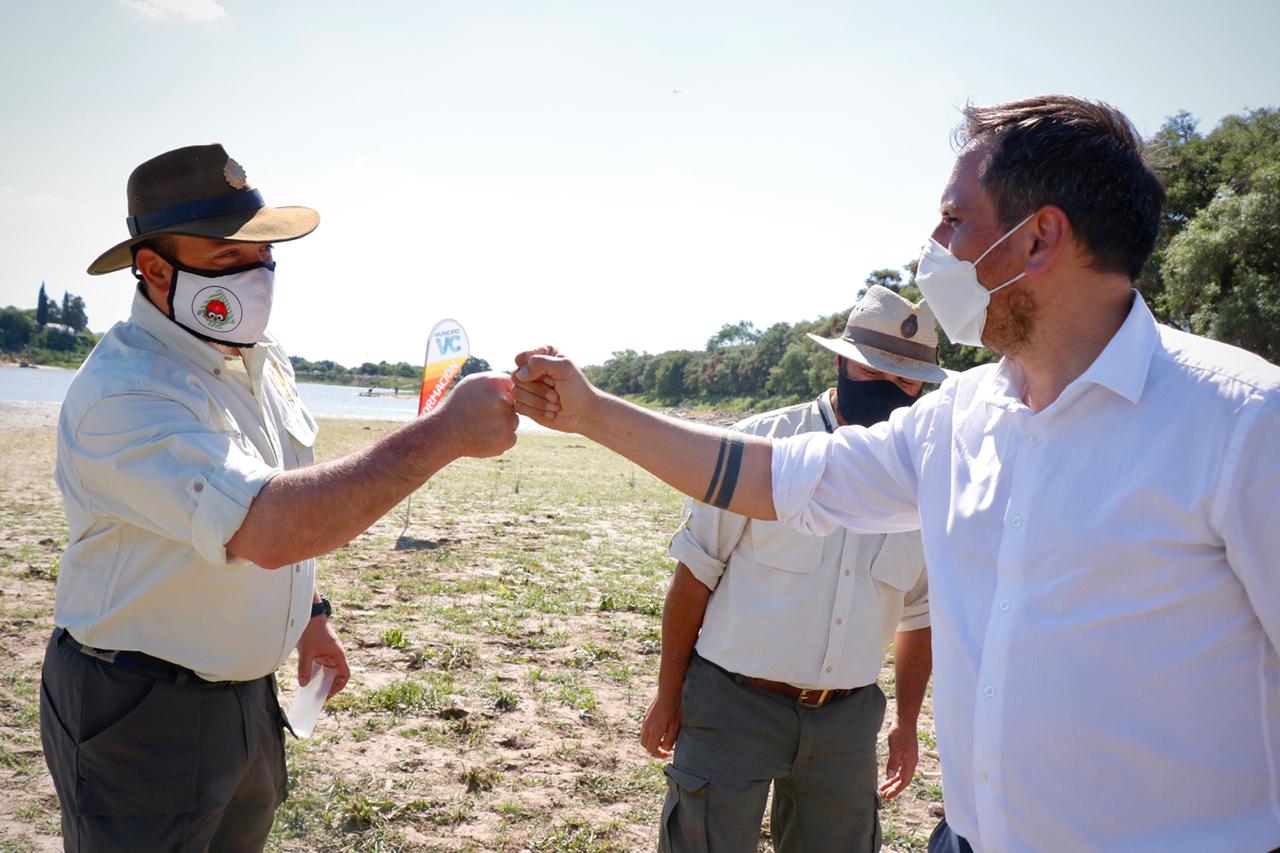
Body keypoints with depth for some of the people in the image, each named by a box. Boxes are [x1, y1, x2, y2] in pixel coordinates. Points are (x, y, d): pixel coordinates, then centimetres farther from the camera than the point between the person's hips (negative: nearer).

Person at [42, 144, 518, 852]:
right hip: (140, 716, -7)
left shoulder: (263, 360, 3)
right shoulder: (124, 395, -27)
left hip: (246, 689, 8)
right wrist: (445, 433, -39)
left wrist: (310, 614, 17)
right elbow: (267, 529, -41)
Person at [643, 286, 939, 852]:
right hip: (732, 705, -3)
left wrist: (907, 724, 15)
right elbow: (695, 574, -6)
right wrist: (668, 697, -3)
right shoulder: (761, 443, -12)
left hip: (848, 720, 4)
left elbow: (919, 612, 12)